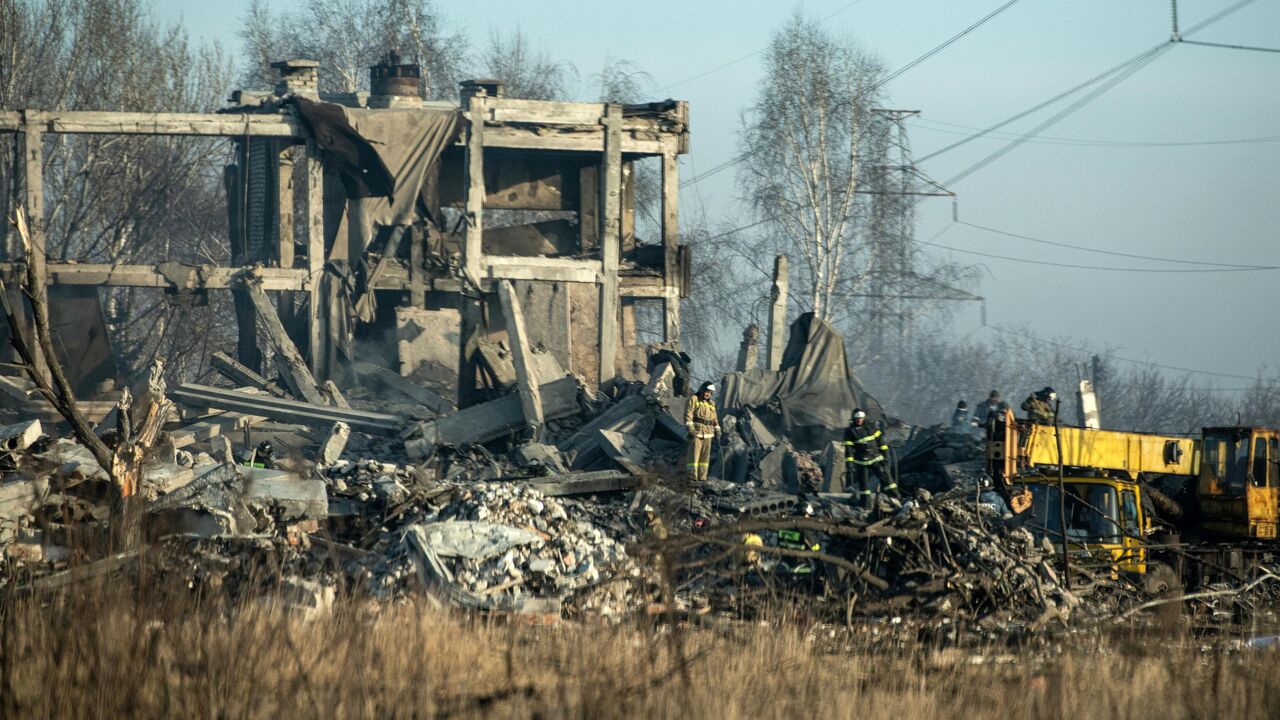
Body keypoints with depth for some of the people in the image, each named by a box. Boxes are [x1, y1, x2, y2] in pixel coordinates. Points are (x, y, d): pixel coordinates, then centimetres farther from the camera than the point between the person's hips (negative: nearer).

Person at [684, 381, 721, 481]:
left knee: (705, 456, 4)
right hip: (696, 432, -6)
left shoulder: (711, 404, 17)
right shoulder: (694, 400, -1)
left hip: (708, 433, 6)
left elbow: (714, 419, 21)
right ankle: (692, 477, -9)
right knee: (694, 454, -9)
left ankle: (702, 477, 7)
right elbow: (688, 414, -9)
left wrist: (717, 431, 11)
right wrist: (690, 428, -20)